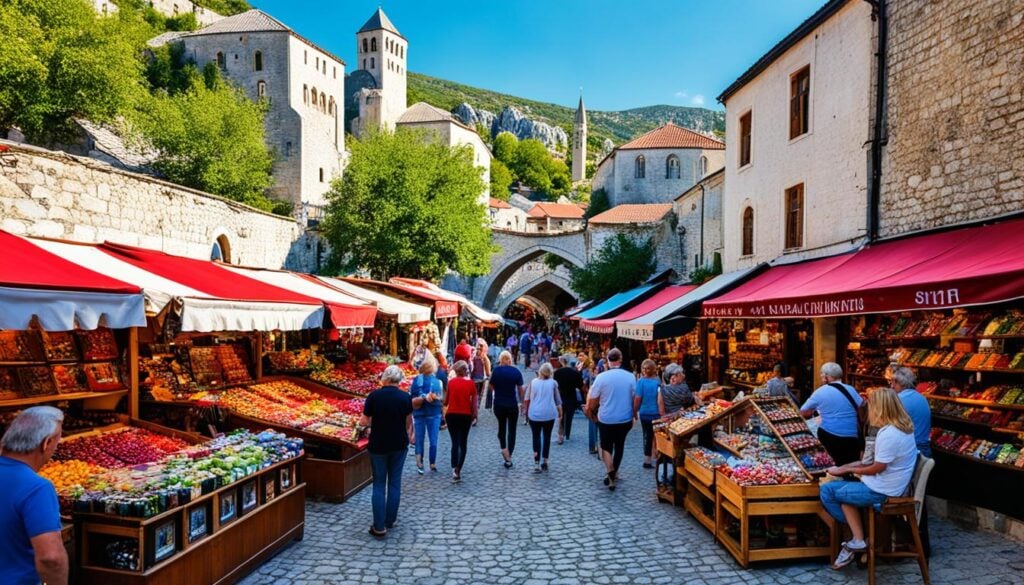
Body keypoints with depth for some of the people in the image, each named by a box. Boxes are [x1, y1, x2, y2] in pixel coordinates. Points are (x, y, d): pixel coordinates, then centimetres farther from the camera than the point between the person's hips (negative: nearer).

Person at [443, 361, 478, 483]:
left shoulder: (451, 382, -2)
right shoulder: (471, 383, -4)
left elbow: (445, 401, 3)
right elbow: (474, 402, -4)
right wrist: (474, 416, 7)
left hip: (452, 415, 1)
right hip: (466, 415, -1)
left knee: (454, 442, 13)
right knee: (463, 443, 10)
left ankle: (454, 468, 1)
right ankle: (458, 470, -1)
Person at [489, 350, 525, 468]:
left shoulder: (495, 370, -7)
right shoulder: (516, 371, -7)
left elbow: (491, 387, 0)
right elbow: (520, 389, -4)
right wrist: (521, 401, 8)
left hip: (499, 404, 1)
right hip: (512, 404, -1)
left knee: (501, 426, 23)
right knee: (512, 430, 8)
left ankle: (503, 448, 4)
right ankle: (509, 458, 5)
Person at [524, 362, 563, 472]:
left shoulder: (533, 382, 2)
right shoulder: (553, 383, 0)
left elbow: (526, 399, 4)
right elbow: (558, 400, 5)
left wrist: (526, 410, 18)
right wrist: (560, 413, 19)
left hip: (534, 414, 0)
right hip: (549, 414, 0)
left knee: (536, 437, 5)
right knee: (547, 437, 14)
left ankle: (537, 464, -5)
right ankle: (545, 463, 17)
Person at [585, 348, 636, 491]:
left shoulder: (601, 377, -14)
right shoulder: (630, 377, -7)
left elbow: (592, 400, -8)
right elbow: (635, 399, 0)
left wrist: (592, 413, 12)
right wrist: (632, 416, 14)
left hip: (606, 419, -2)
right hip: (625, 419, 2)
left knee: (606, 446, 12)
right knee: (619, 446, 19)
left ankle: (610, 472, -9)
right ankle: (614, 472, 33)